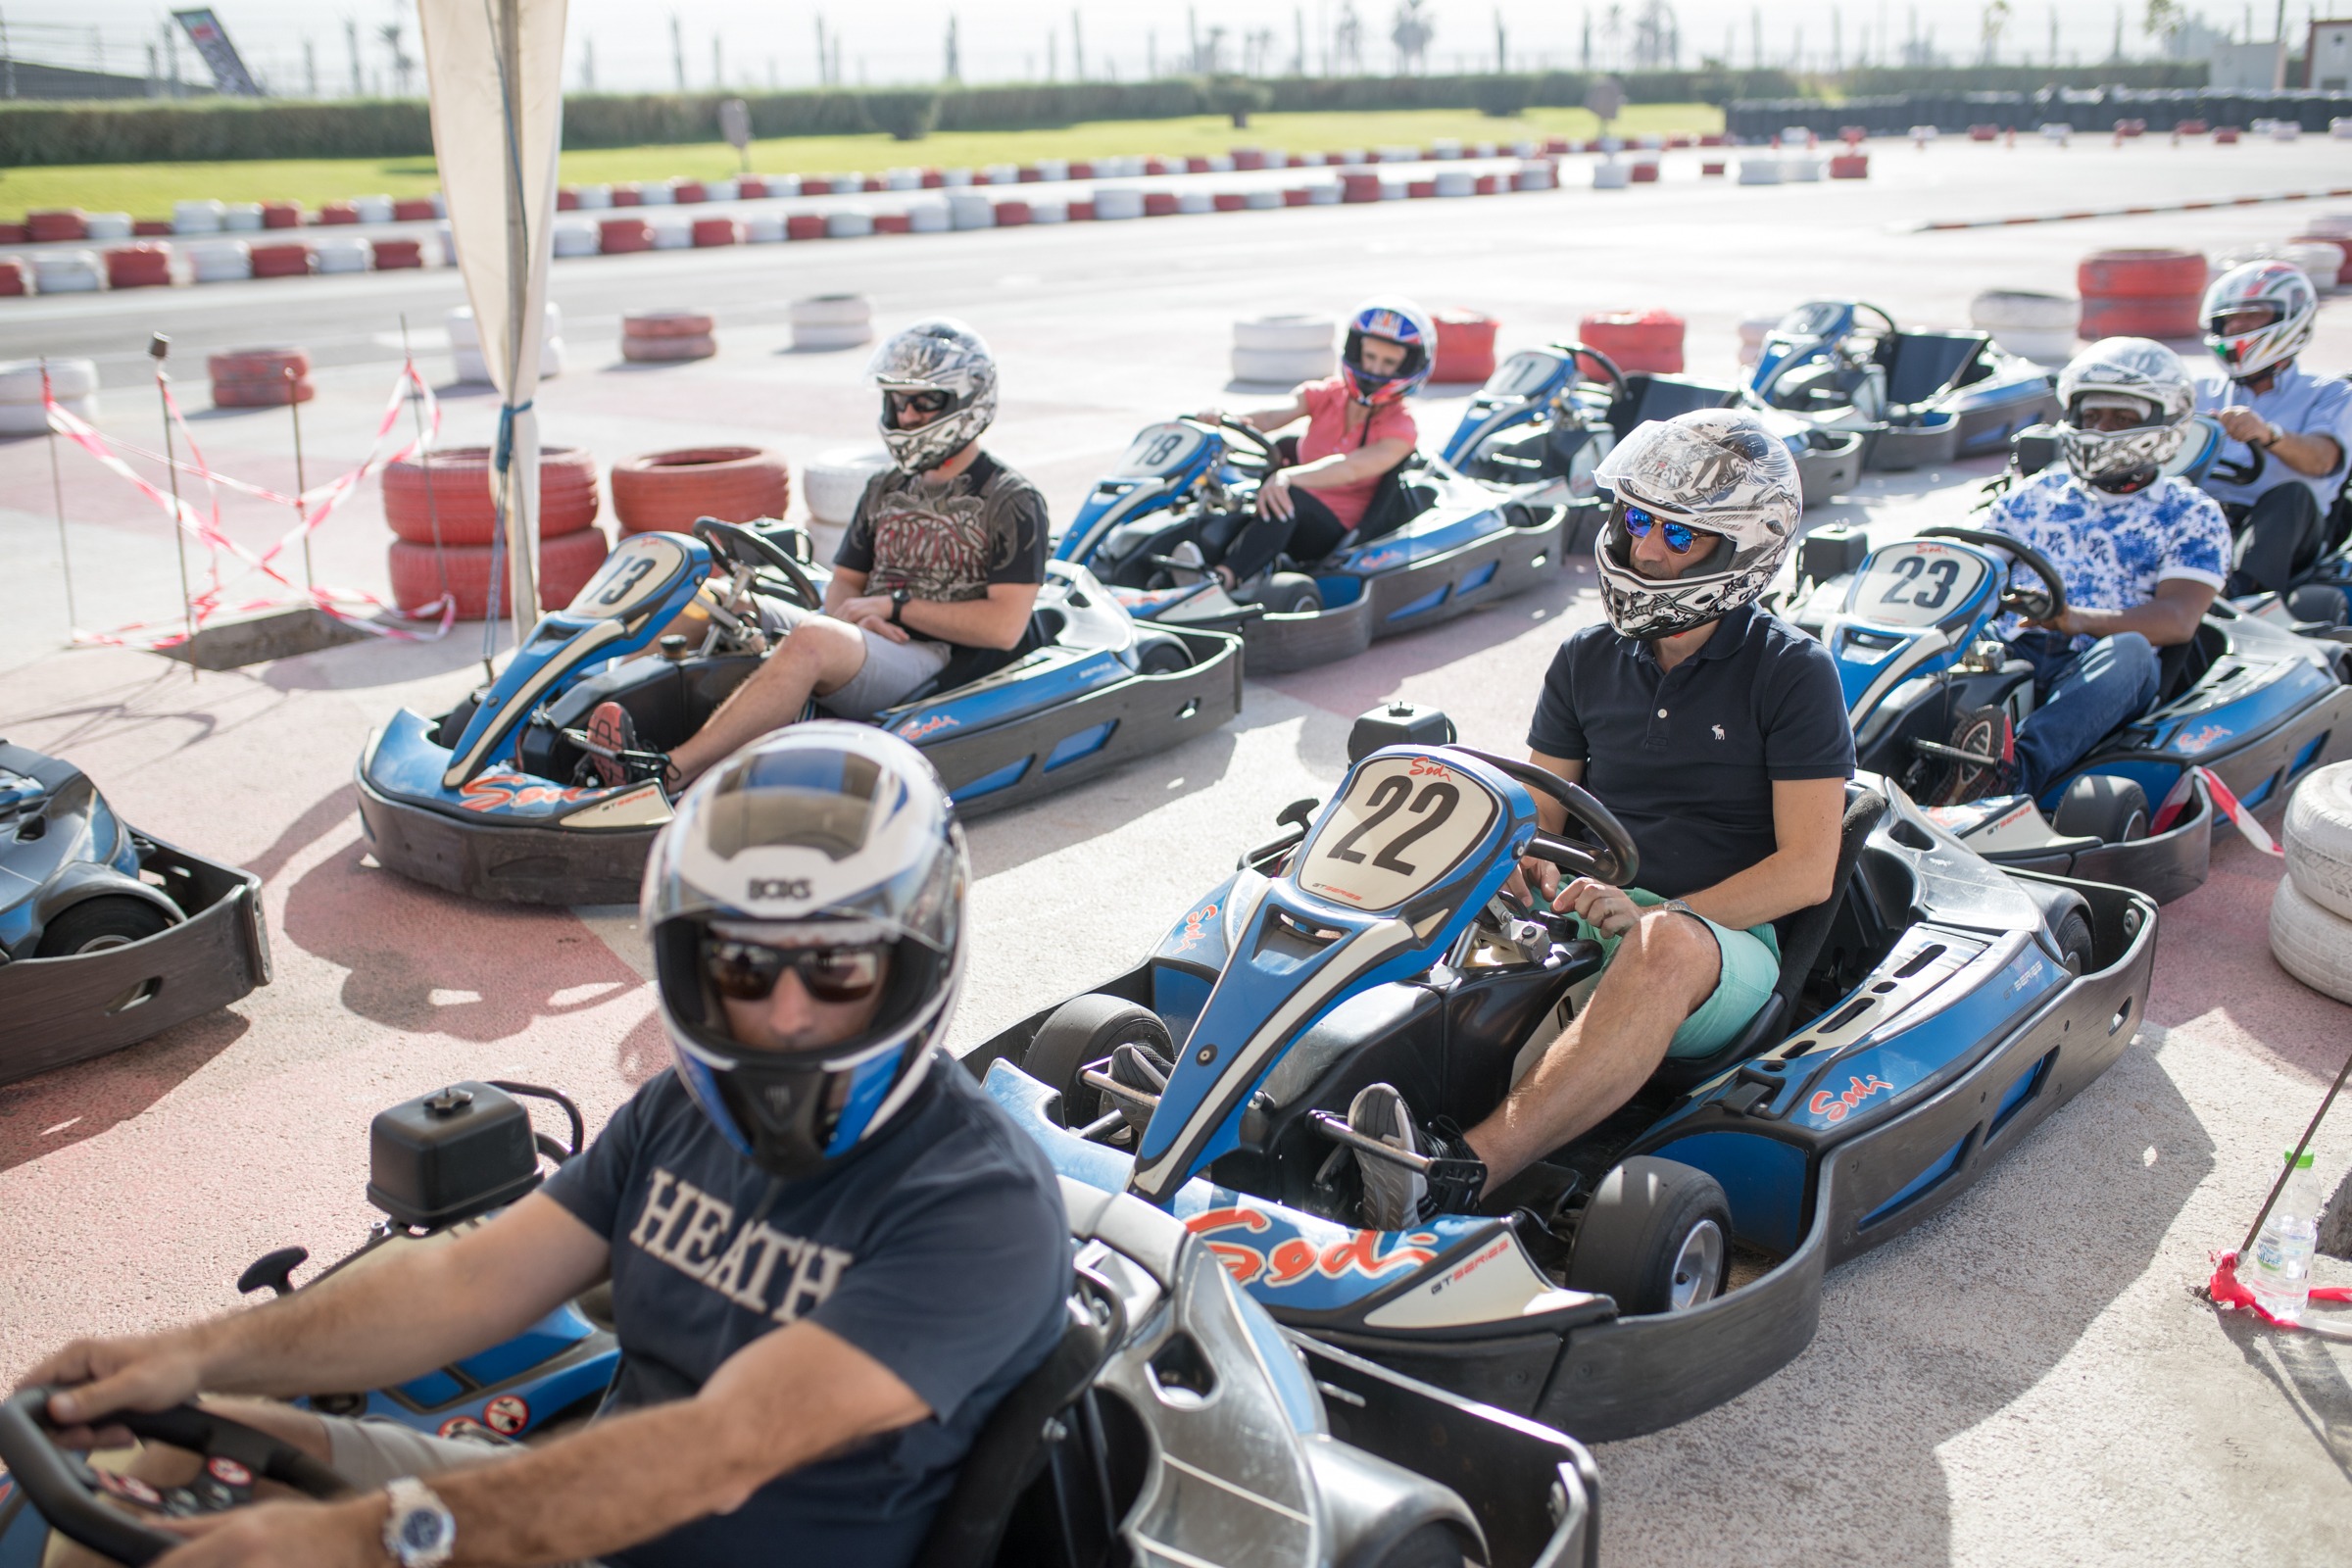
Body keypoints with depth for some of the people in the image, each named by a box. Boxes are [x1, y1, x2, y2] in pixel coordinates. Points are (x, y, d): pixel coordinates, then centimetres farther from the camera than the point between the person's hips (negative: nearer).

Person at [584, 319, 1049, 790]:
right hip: (864, 644, 8)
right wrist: (858, 614, -4)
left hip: (934, 663, -8)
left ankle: (669, 774, -45)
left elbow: (1005, 628, -12)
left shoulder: (1013, 502, -1)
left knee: (812, 641, -37)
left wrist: (895, 605, -11)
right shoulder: (885, 490, 21)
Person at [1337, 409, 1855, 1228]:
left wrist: (1655, 913, -20)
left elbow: (1807, 869, -7)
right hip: (1579, 921, 4)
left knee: (1667, 946, -40)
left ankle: (1461, 1173, -55)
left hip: (1727, 940, -4)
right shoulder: (1587, 660, 13)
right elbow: (1539, 814, 15)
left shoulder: (1791, 672, -1)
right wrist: (1524, 863, -11)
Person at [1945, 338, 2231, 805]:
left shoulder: (2191, 516, 12)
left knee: (2128, 650, -37)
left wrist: (2081, 620, -23)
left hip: (2104, 675, -2)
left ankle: (2018, 772, -61)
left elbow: (2178, 619, -4)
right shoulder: (2034, 497, 24)